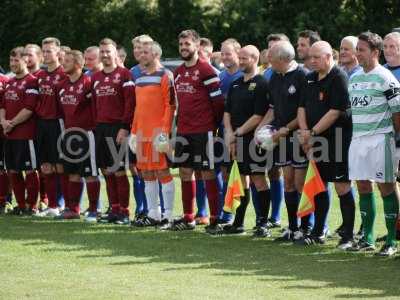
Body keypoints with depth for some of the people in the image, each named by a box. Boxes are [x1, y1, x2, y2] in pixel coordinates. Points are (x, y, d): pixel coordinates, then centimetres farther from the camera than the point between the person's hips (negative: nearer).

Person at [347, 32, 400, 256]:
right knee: (363, 186, 9)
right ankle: (367, 238, 17)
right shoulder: (354, 78, 14)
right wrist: (353, 134, 17)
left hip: (380, 139, -7)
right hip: (358, 138, 7)